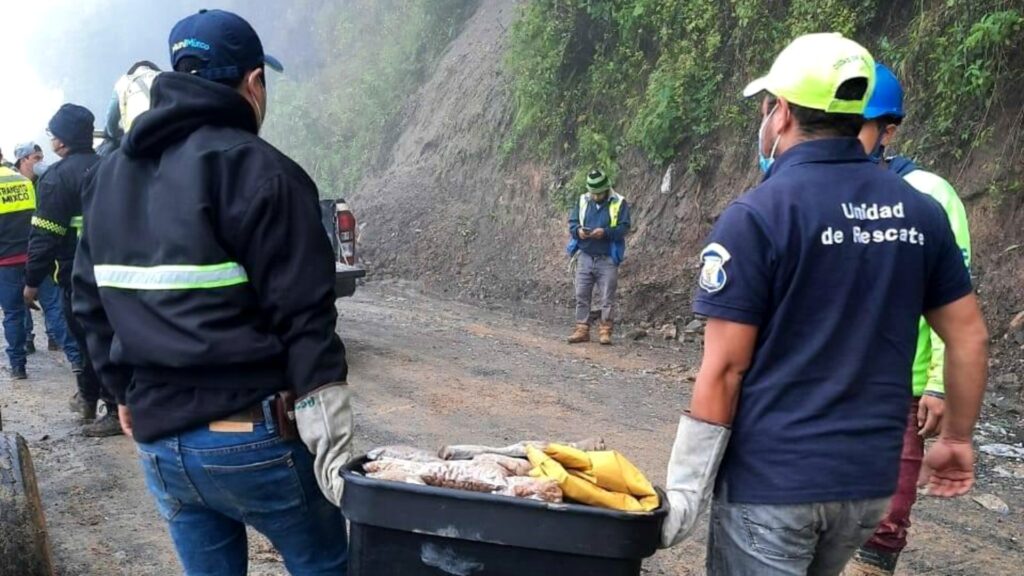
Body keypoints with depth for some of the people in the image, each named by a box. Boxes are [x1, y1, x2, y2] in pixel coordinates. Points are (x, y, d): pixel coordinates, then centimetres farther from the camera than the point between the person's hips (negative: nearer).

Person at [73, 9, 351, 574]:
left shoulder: (107, 176, 11)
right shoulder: (256, 168, -12)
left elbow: (91, 307, 15)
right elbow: (305, 319, -17)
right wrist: (333, 446, -15)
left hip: (157, 440, 7)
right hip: (252, 438, -6)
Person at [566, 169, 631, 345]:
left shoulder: (619, 203, -3)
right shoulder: (582, 201, 8)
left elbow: (624, 228, -8)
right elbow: (572, 223, 10)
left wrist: (606, 232, -23)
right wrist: (578, 231, -13)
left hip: (607, 259, -3)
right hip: (585, 257, 4)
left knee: (607, 298, 0)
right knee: (582, 296, 4)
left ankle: (605, 332, 8)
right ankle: (582, 330, 12)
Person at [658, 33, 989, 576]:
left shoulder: (754, 216, -15)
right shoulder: (919, 211, 2)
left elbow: (724, 369, -16)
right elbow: (969, 337, 7)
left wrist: (684, 490, -8)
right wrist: (956, 438, 20)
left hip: (771, 481, -6)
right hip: (870, 478, 6)